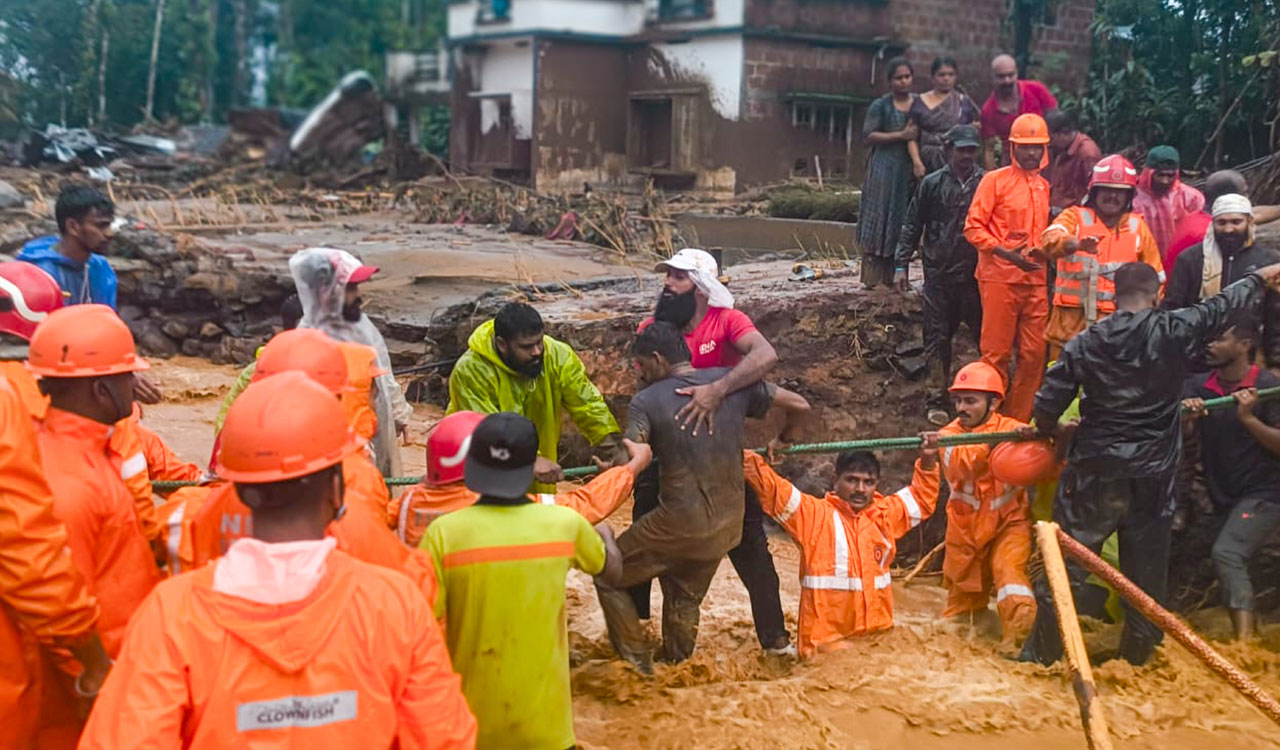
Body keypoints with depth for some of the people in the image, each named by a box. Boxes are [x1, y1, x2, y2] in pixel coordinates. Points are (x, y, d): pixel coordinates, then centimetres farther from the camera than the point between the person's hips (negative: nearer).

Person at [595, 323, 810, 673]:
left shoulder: (647, 401, -11)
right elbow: (798, 405, 2)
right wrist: (781, 440, 21)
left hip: (679, 523, -5)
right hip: (727, 525, 5)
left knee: (609, 578, 15)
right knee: (684, 599, 26)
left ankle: (638, 667, 16)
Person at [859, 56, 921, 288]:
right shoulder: (880, 106, 0)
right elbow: (867, 138, -8)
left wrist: (919, 162, -5)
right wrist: (901, 135, -14)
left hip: (910, 171, 4)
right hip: (884, 170, -4)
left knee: (903, 225, 3)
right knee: (880, 221, -5)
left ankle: (893, 277, 8)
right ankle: (874, 278, -4)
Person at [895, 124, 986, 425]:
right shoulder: (932, 184, 5)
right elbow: (912, 226, 8)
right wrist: (901, 265, 2)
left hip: (976, 276, 0)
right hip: (939, 274, 1)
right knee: (938, 338, 5)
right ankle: (937, 398, 13)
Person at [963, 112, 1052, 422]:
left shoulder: (1043, 186, 17)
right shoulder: (995, 180, -1)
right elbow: (973, 227, -7)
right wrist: (1006, 252, -16)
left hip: (1035, 280, 6)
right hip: (1000, 277, -6)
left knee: (1034, 353, 5)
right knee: (996, 353, -3)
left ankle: (1020, 419, 15)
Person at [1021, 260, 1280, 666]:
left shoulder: (1085, 343, -5)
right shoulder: (1173, 332, -8)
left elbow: (1045, 406, -3)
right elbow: (1223, 306, 9)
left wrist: (1053, 429, 20)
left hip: (1093, 474, 0)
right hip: (1151, 477, 0)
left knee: (1066, 562, 7)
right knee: (1146, 569, 13)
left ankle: (1042, 652, 11)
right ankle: (1138, 654, 23)